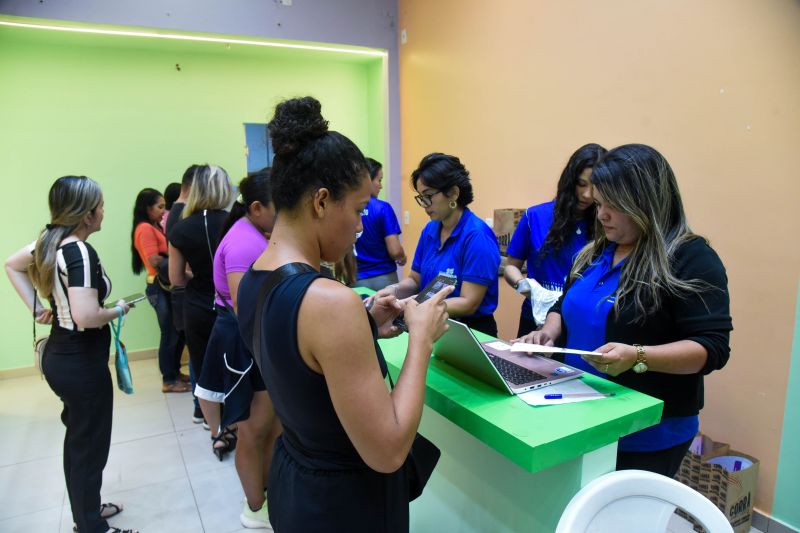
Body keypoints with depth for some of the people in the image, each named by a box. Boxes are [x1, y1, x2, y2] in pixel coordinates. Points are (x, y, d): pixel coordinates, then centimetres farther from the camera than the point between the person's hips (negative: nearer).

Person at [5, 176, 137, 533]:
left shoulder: (49, 243, 2)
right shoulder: (80, 251, -24)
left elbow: (11, 265, 20)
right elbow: (86, 317, -32)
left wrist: (37, 309, 13)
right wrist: (118, 310, -13)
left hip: (58, 355, 9)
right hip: (82, 363, -9)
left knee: (77, 441, 23)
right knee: (90, 448, 7)